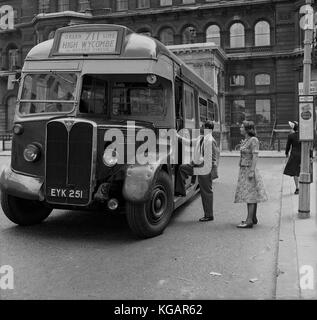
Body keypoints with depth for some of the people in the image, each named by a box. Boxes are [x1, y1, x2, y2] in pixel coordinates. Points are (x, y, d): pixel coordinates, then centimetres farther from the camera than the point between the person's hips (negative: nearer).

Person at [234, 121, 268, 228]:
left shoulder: (254, 140, -13)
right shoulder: (246, 140, 13)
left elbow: (255, 156, -19)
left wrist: (252, 171, -23)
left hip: (249, 170, -9)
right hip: (244, 170, 9)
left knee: (250, 195, -9)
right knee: (251, 195, 13)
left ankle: (249, 221, -8)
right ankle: (253, 218, 21)